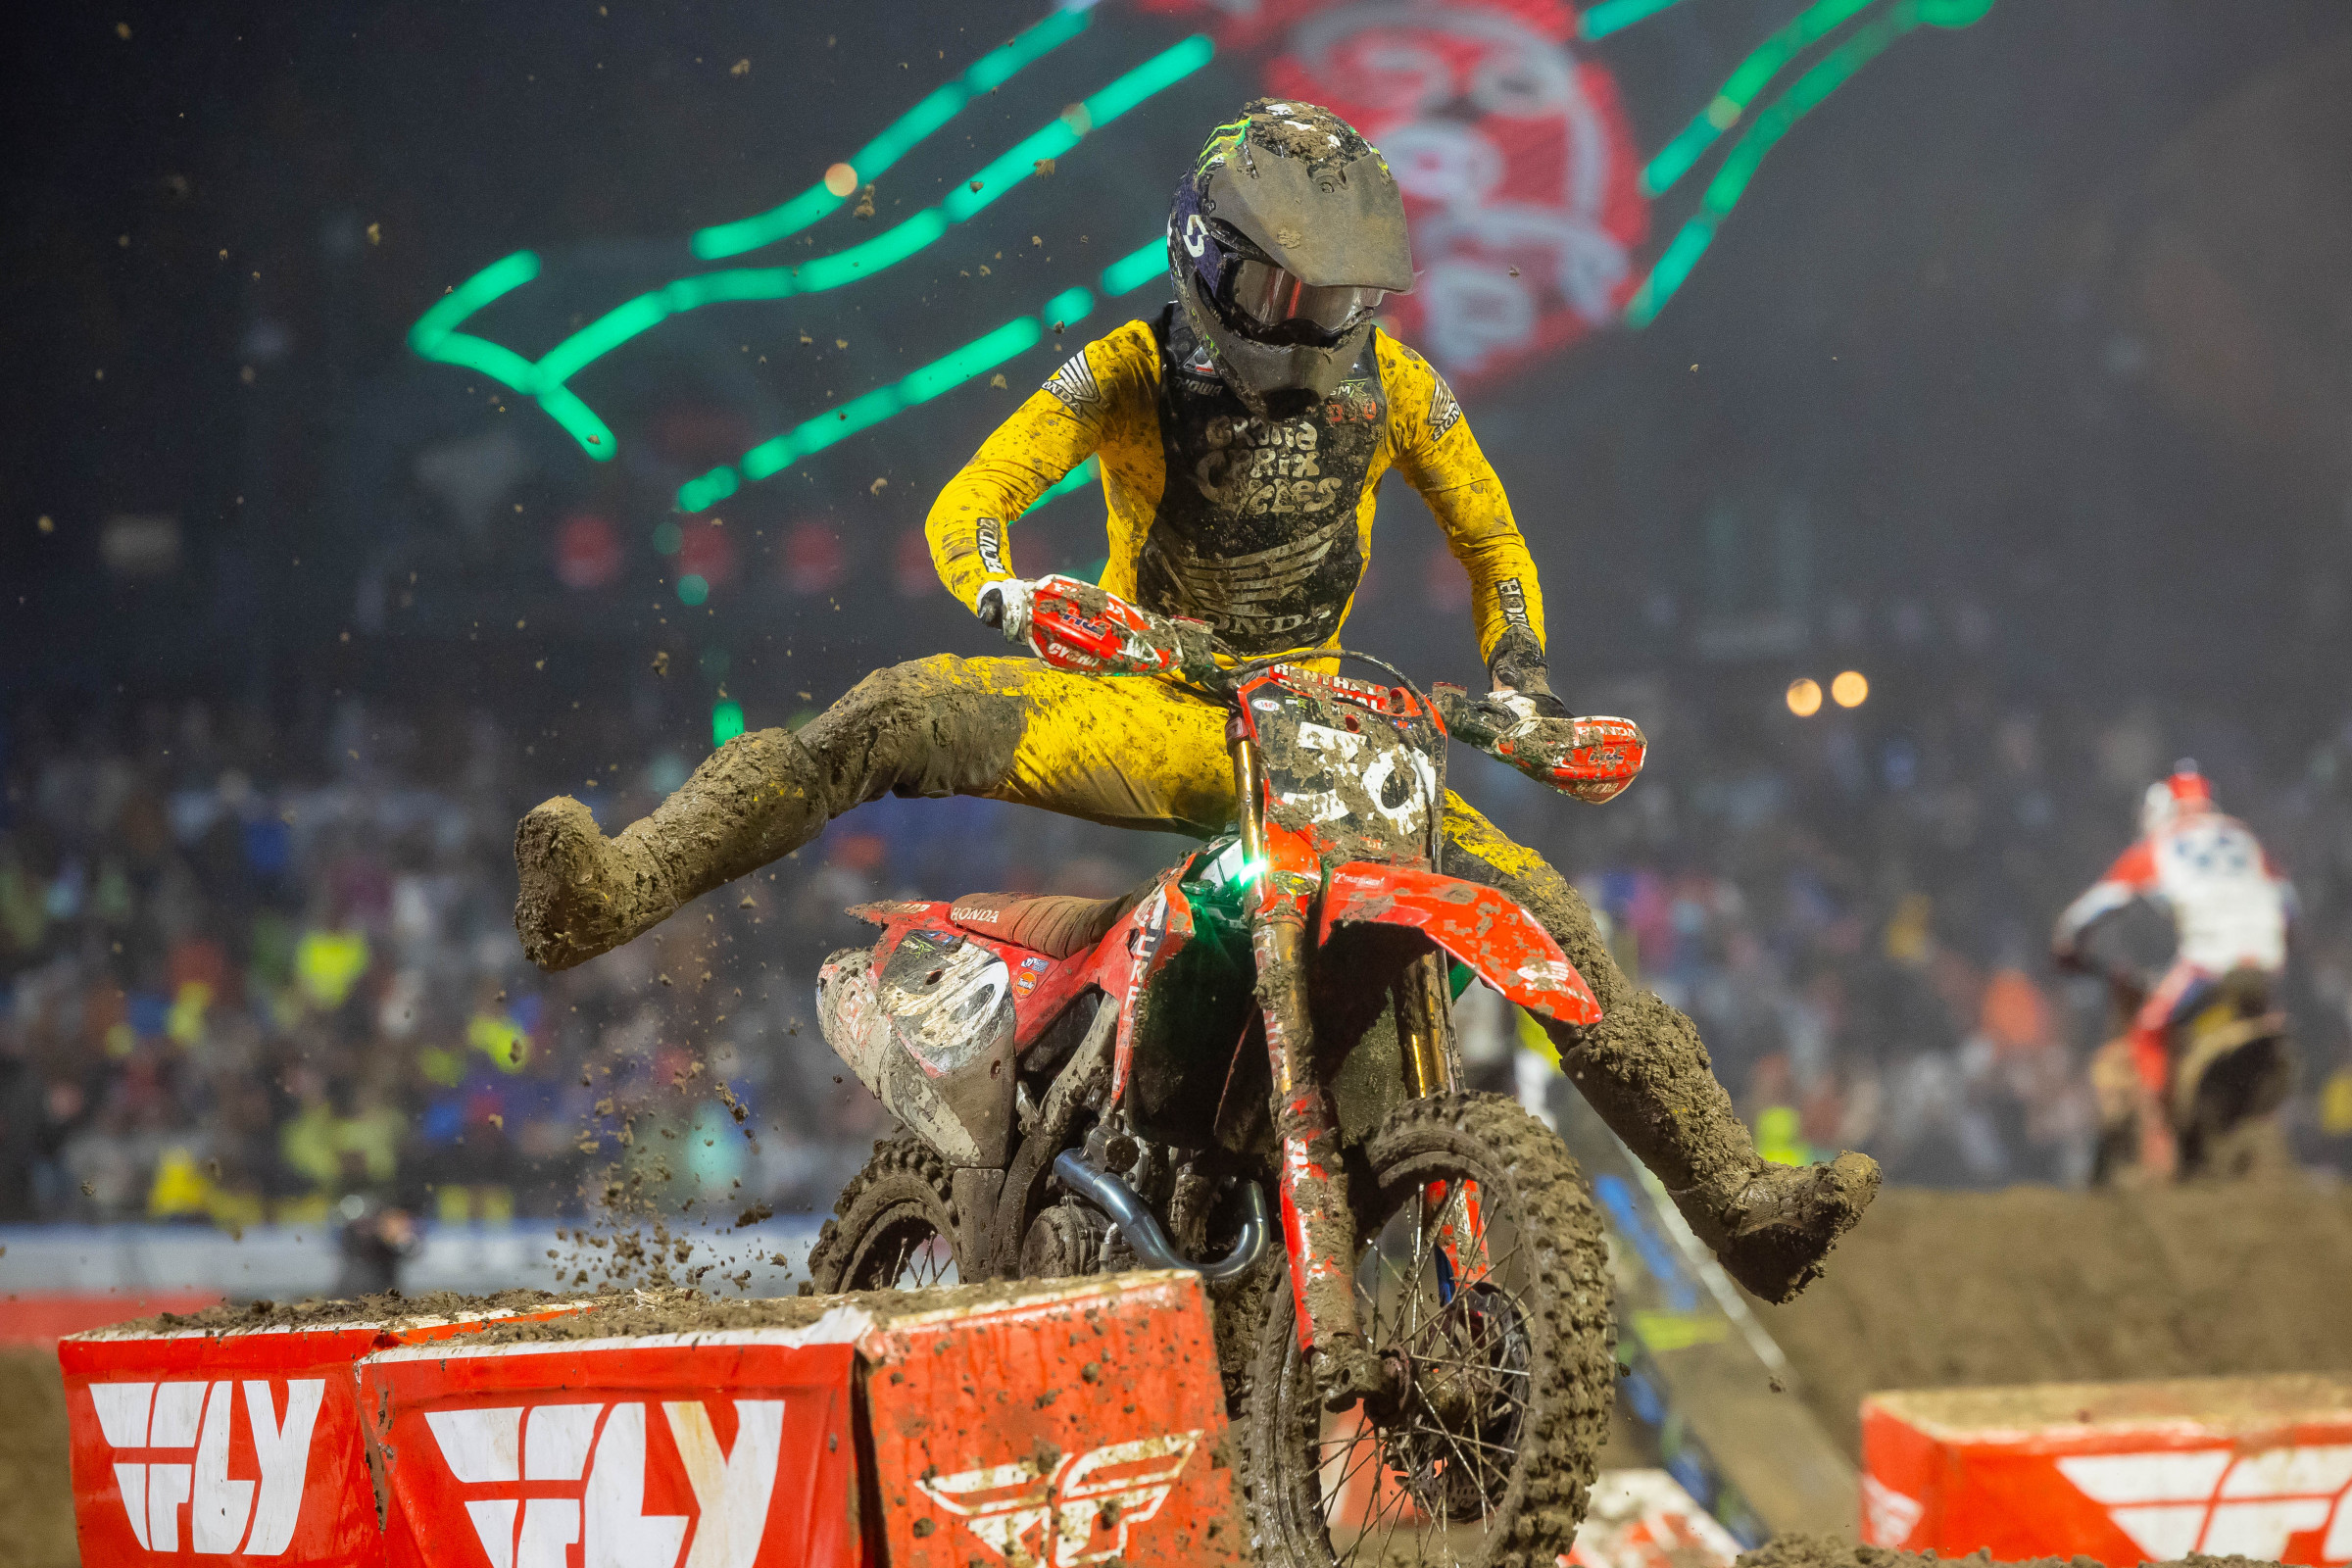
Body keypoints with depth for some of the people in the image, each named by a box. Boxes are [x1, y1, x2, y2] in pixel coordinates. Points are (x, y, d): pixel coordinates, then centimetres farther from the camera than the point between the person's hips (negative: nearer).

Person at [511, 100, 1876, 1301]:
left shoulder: (1393, 387, -2)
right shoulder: (1135, 374, -10)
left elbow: (1493, 543, 9)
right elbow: (968, 504, -16)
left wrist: (1518, 672, -11)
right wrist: (1007, 592, -39)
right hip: (1145, 707, -2)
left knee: (1546, 918, -12)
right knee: (899, 716, -28)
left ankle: (1746, 1210, -9)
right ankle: (612, 896, -38)